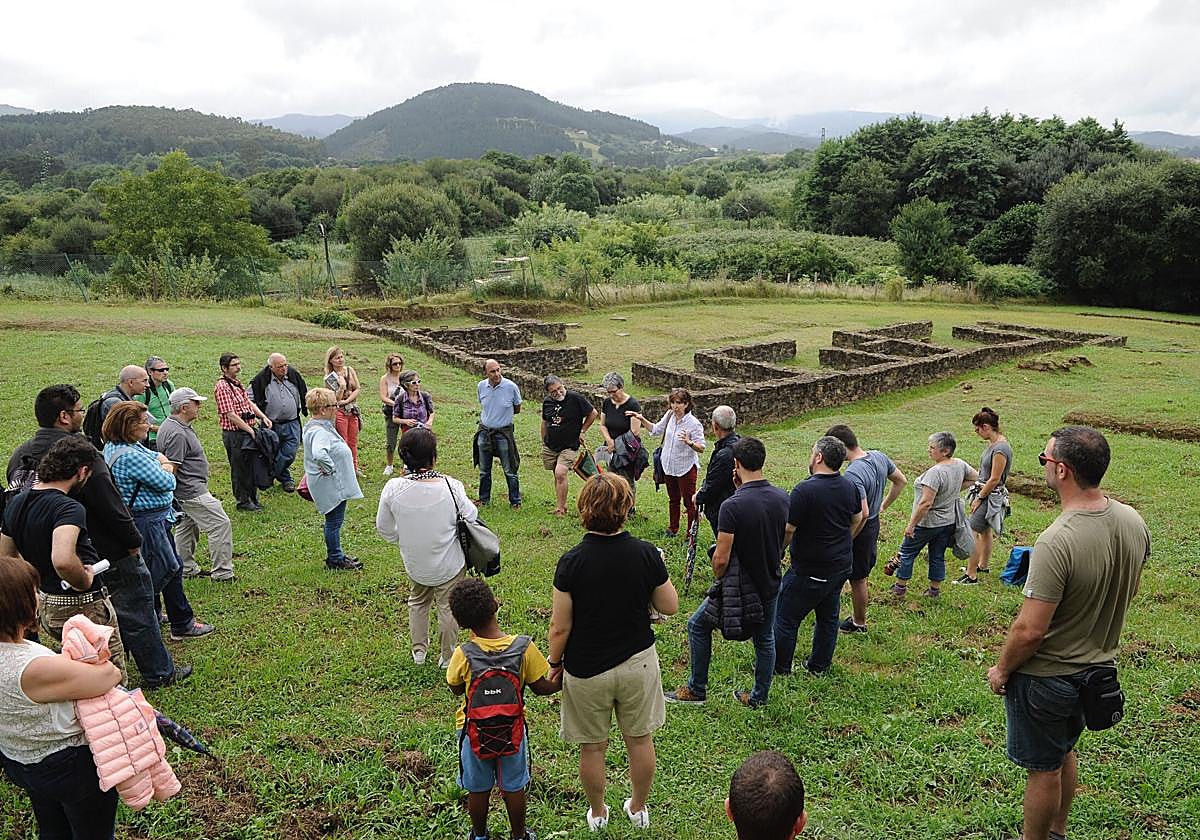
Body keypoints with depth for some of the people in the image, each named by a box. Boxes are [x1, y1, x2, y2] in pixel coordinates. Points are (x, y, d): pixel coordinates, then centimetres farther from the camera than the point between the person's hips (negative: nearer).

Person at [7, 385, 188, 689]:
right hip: (109, 553, -8)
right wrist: (133, 541, -12)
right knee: (136, 613, 5)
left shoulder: (19, 456, 3)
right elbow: (110, 504, -24)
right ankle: (159, 673, 17)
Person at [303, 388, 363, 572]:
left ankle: (336, 554, 35)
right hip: (330, 486, -10)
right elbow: (319, 454, -44)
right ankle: (334, 560, 18)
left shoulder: (323, 426, 8)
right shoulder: (319, 431, -26)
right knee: (334, 521, 4)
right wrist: (330, 469, -29)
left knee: (334, 521, 21)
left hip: (336, 484, 10)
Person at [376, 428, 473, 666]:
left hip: (414, 564, 2)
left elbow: (383, 527, -5)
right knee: (448, 606, 20)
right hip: (449, 564, -2)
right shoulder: (451, 486, -26)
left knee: (418, 602, 29)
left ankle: (419, 650, 42)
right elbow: (471, 516, -10)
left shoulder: (393, 488, -19)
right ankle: (447, 656, 35)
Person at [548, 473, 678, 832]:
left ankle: (597, 814, 39)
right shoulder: (647, 554, -17)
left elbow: (560, 628, -14)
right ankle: (638, 808, 42)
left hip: (586, 669, -2)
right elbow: (670, 607, -4)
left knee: (593, 746, 19)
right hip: (637, 663, 2)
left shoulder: (571, 562, -21)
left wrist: (554, 662, 3)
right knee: (640, 738, 22)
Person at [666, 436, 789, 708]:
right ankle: (760, 696, 36)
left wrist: (718, 578, 0)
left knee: (697, 625, 15)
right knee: (765, 639, 23)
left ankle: (697, 690, 24)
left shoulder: (732, 506, -26)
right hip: (770, 584, 6)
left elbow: (721, 559, -24)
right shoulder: (782, 498, -7)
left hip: (739, 587, -5)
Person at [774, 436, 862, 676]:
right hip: (841, 566, 8)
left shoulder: (804, 490, -23)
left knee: (786, 618, 7)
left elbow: (787, 532, -21)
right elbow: (858, 518, 16)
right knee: (828, 616, 20)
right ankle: (820, 665, 33)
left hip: (810, 571, -8)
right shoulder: (849, 487, 0)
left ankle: (779, 668, 18)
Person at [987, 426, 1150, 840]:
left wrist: (1001, 670, -12)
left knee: (1043, 768, 12)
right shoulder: (1134, 522, -9)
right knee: (1065, 752, 28)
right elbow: (1129, 590, 8)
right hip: (1098, 667, 8)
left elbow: (1031, 630, -29)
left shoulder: (1056, 542, -34)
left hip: (1046, 678, -8)